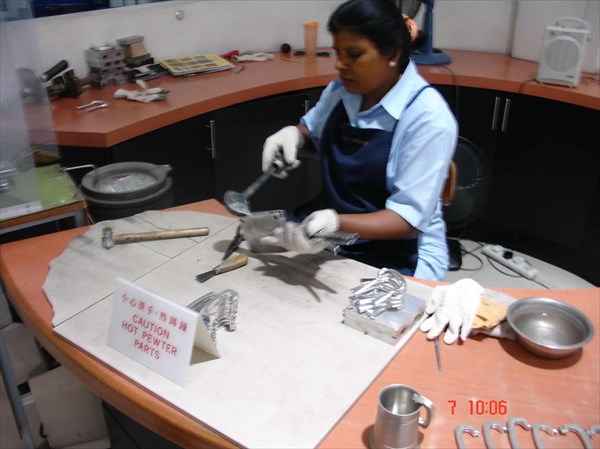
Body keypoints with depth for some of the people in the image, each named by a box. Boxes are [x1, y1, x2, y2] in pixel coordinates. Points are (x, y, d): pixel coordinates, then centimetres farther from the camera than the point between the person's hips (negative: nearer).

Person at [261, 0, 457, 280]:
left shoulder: (429, 117, -19)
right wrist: (293, 134, -4)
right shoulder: (342, 90, -1)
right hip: (325, 230, 6)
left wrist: (337, 223, -37)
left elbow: (410, 218, -22)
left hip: (396, 254, -5)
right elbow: (312, 130, 20)